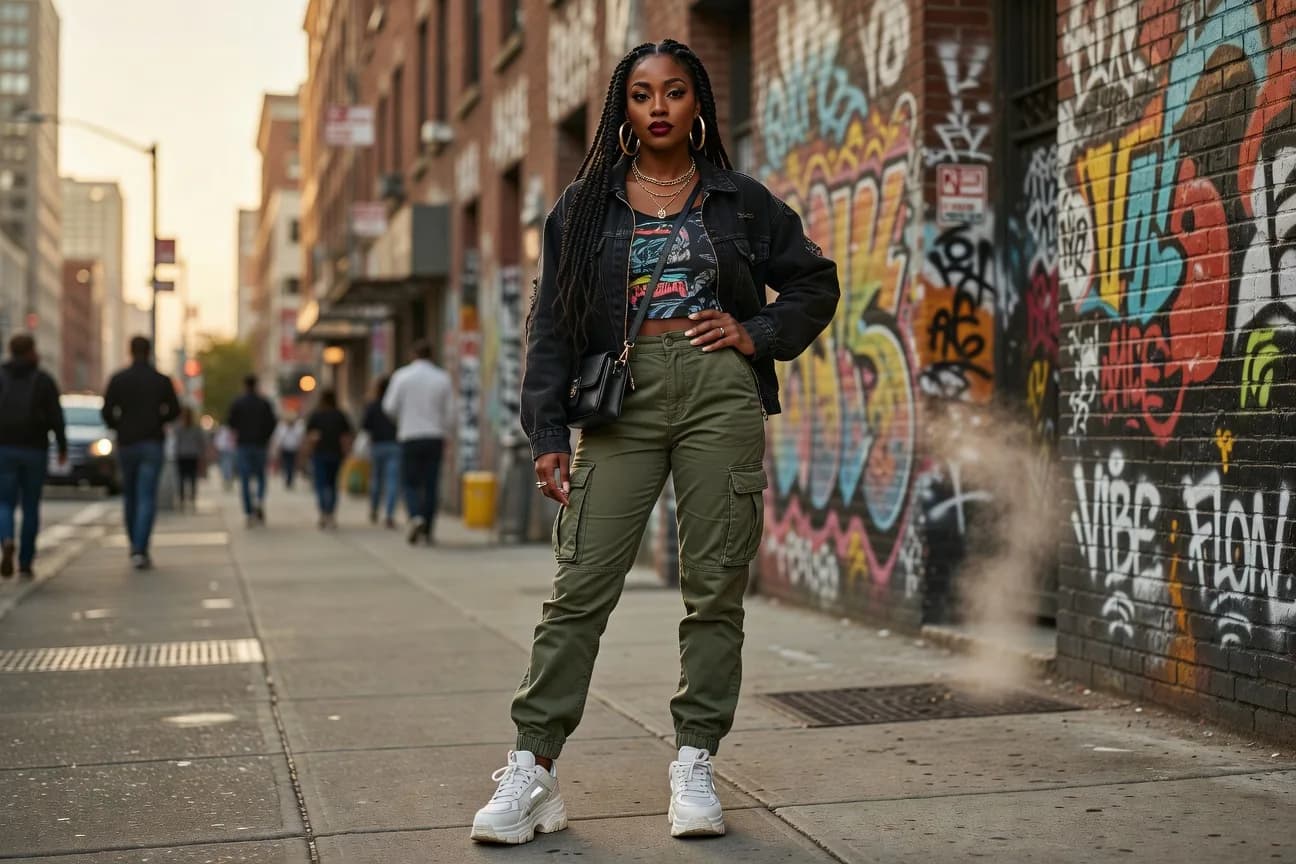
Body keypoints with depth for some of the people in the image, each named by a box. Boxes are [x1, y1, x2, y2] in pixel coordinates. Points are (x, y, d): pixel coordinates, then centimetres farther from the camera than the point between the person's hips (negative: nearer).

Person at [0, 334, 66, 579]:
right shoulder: (44, 380, -1)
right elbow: (56, 417, -6)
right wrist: (62, 448, 4)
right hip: (34, 450, -1)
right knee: (30, 507, 11)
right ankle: (25, 564, 11)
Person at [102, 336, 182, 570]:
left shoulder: (118, 380, 0)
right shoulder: (162, 380, -1)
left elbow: (107, 412, -4)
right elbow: (174, 410, 2)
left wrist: (117, 427, 15)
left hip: (126, 443, 1)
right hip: (152, 443, -1)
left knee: (130, 496, 17)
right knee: (147, 498, -5)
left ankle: (135, 545, 24)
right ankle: (140, 550, -17)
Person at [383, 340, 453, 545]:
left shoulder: (402, 375, -3)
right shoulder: (443, 378, 3)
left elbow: (390, 406, -3)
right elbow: (449, 411, 4)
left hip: (410, 436, -2)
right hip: (435, 437, 2)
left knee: (411, 482, 5)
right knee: (431, 484, 7)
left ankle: (416, 516, -19)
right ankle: (428, 529, 8)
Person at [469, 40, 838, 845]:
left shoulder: (740, 200, 12)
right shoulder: (586, 205, 12)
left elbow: (816, 282, 18)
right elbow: (553, 324, 8)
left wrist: (757, 334, 0)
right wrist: (548, 433, 0)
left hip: (720, 394, 1)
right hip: (623, 400, 0)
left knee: (716, 588, 1)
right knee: (581, 585, -6)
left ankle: (696, 765, 11)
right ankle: (534, 766, -1)